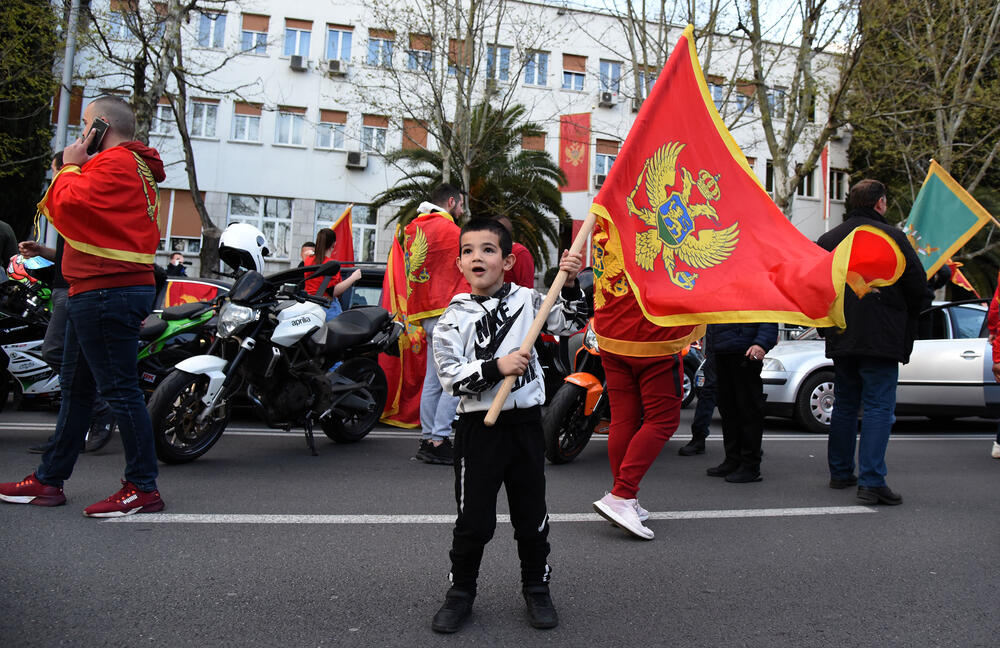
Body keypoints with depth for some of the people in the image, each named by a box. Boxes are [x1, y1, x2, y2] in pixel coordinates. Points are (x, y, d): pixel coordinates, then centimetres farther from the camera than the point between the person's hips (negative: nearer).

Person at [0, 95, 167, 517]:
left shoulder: (115, 163, -10)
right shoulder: (133, 165, 23)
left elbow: (68, 205, -18)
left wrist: (70, 167, -3)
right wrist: (74, 169, 10)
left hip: (106, 292, -11)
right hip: (98, 292, 11)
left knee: (119, 389, -9)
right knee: (75, 387, 16)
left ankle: (143, 488, -2)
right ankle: (49, 481, 27)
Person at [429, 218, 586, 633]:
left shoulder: (527, 299, 3)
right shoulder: (454, 318, -4)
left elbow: (572, 323, 5)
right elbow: (451, 378, -11)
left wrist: (569, 284, -8)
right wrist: (496, 367, -21)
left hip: (525, 423, 2)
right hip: (478, 427, -2)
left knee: (532, 516, 13)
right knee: (474, 520, 6)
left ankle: (536, 589, 33)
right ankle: (461, 592, 28)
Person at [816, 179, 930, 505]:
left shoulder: (827, 240, 7)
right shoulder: (892, 237, -7)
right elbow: (918, 289, -6)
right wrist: (906, 324, 11)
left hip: (840, 340, 5)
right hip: (881, 340, -5)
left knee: (844, 405, 15)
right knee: (878, 407, -3)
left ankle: (841, 472, 23)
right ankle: (871, 482, -8)